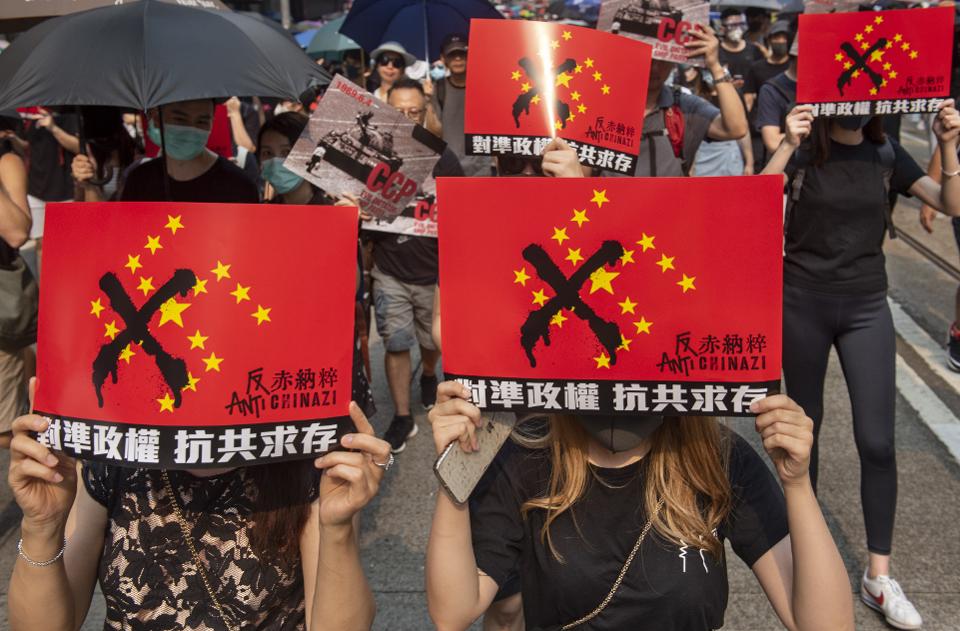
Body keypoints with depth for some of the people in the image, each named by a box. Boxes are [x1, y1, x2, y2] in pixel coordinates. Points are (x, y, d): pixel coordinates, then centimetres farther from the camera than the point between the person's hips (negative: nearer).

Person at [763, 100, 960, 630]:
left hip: (866, 306, 2)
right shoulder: (805, 151, -4)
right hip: (803, 302, -2)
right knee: (806, 424, 11)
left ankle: (878, 575, 7)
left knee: (877, 440, -4)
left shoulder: (886, 154, 3)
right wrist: (787, 145, -29)